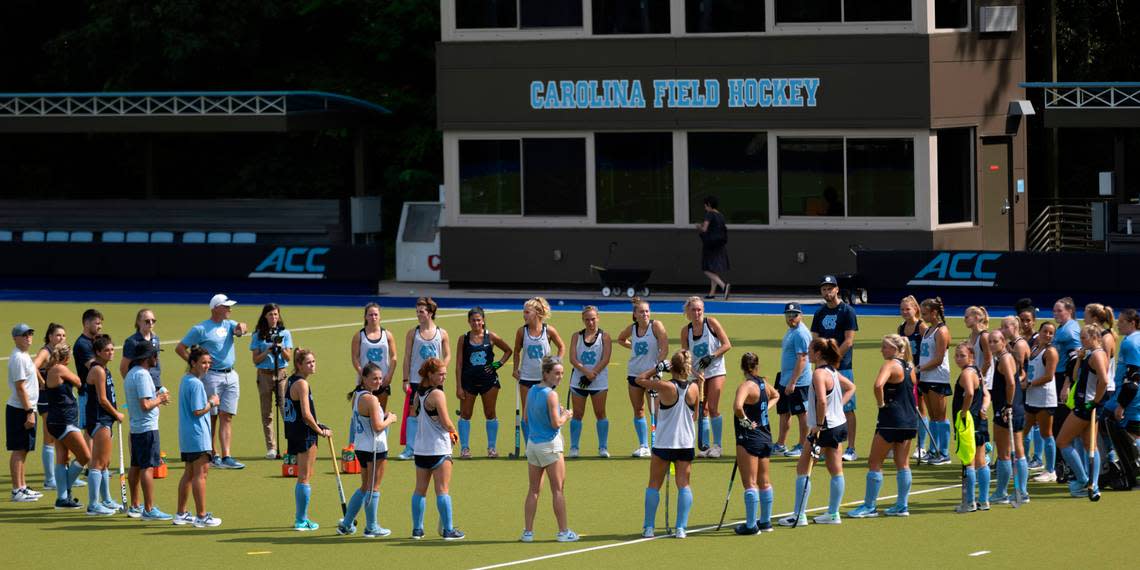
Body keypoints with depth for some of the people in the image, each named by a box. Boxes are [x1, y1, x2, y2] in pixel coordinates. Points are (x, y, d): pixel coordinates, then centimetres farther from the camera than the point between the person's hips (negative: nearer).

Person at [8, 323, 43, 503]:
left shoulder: (24, 356, 15)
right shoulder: (19, 358, -15)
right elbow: (20, 387, -19)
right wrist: (29, 412, -21)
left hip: (25, 409, 10)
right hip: (20, 410, -10)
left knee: (23, 451, 14)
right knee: (19, 450, -7)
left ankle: (22, 487, 21)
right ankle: (17, 491, -6)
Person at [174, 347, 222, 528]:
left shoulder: (185, 380, 13)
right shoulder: (196, 384, -17)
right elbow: (198, 411, -20)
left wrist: (210, 401, 9)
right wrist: (212, 403, -5)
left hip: (186, 437, 10)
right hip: (197, 436, -10)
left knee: (189, 473, 16)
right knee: (200, 473, -6)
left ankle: (181, 514, 21)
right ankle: (201, 516, -5)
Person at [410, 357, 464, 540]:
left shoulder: (419, 392, 8)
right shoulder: (437, 394, -16)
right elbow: (446, 423, -19)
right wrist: (454, 431, 5)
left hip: (421, 448, 7)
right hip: (439, 448, -7)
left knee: (420, 490, 11)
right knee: (442, 490, -3)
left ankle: (417, 529, 13)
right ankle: (448, 530, -1)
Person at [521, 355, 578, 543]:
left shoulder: (531, 391, 6)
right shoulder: (551, 394, -16)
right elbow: (556, 423, -20)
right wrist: (565, 415, 0)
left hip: (532, 443, 7)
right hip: (549, 445, -7)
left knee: (533, 490, 10)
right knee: (558, 490, 3)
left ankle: (528, 531, 7)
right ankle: (563, 531, 7)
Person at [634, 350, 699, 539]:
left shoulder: (665, 387, -16)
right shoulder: (693, 389, -4)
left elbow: (639, 379, -4)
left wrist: (657, 368, -1)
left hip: (663, 443, -3)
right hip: (686, 443, 3)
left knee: (654, 485, 8)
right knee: (684, 485, 5)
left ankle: (648, 528, 7)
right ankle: (681, 528, -4)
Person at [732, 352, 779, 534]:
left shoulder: (746, 386, -18)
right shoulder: (763, 382, 5)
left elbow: (737, 407, -37)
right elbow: (775, 395, 29)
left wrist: (745, 421, -19)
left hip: (748, 439, -8)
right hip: (765, 436, 8)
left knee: (750, 483, -4)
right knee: (764, 481, 16)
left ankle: (751, 525, -2)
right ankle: (765, 521, 25)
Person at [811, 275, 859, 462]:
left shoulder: (847, 311, -3)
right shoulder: (820, 313, 15)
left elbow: (849, 341, -9)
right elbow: (815, 341, 14)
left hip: (843, 367, -6)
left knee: (847, 409, -6)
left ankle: (851, 449, -6)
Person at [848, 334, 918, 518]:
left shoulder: (890, 365, -14)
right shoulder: (909, 367, 11)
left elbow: (878, 385, -31)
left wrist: (881, 404, -17)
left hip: (892, 419, -8)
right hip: (910, 420, 8)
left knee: (875, 463, 0)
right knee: (902, 463, 12)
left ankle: (870, 506, 2)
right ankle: (902, 506, 13)